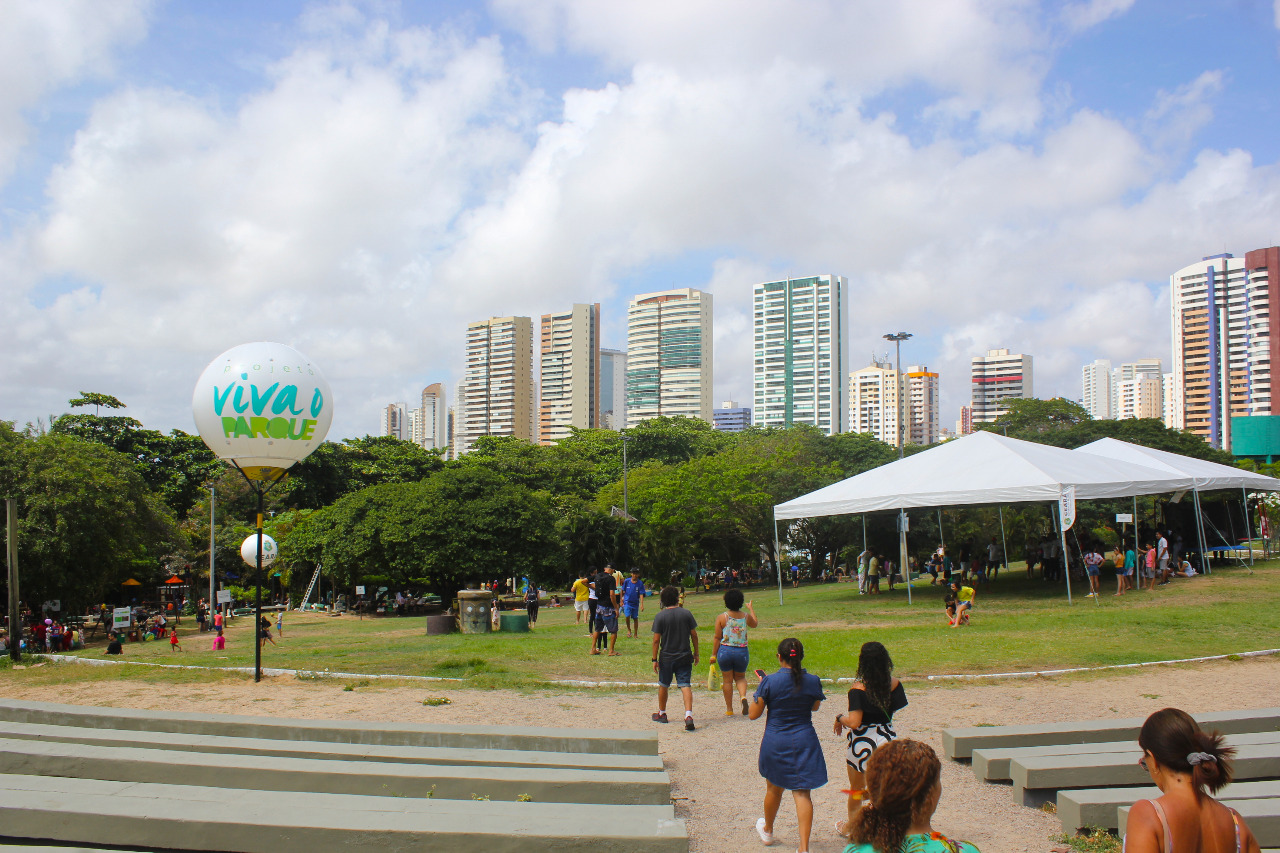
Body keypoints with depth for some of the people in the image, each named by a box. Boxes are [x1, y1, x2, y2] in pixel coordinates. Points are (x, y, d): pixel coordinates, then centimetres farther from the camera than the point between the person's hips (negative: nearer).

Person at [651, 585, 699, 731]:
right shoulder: (686, 613, -2)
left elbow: (656, 640, -9)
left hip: (666, 657, -1)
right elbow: (694, 635, 1)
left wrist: (654, 659, -2)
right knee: (685, 686, -3)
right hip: (685, 656, 1)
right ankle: (688, 715, -21)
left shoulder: (660, 616, -8)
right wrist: (696, 653, 12)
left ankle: (662, 714, 32)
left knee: (663, 686, 17)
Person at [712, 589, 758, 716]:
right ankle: (743, 696, -10)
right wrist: (751, 608, 38)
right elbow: (755, 624, 24)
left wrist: (713, 654, 4)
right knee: (740, 677, 19)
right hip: (742, 651, 2)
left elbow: (717, 638, -5)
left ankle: (729, 709, 16)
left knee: (727, 680, 11)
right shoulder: (746, 616, 0)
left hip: (725, 651, -1)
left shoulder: (721, 617, -7)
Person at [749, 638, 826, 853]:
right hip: (804, 742, 1)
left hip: (776, 742, -1)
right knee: (802, 792, 3)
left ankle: (767, 830, 43)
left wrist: (760, 688, 5)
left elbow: (753, 714, -7)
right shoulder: (812, 681, -6)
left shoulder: (769, 682, -15)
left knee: (774, 788, 20)